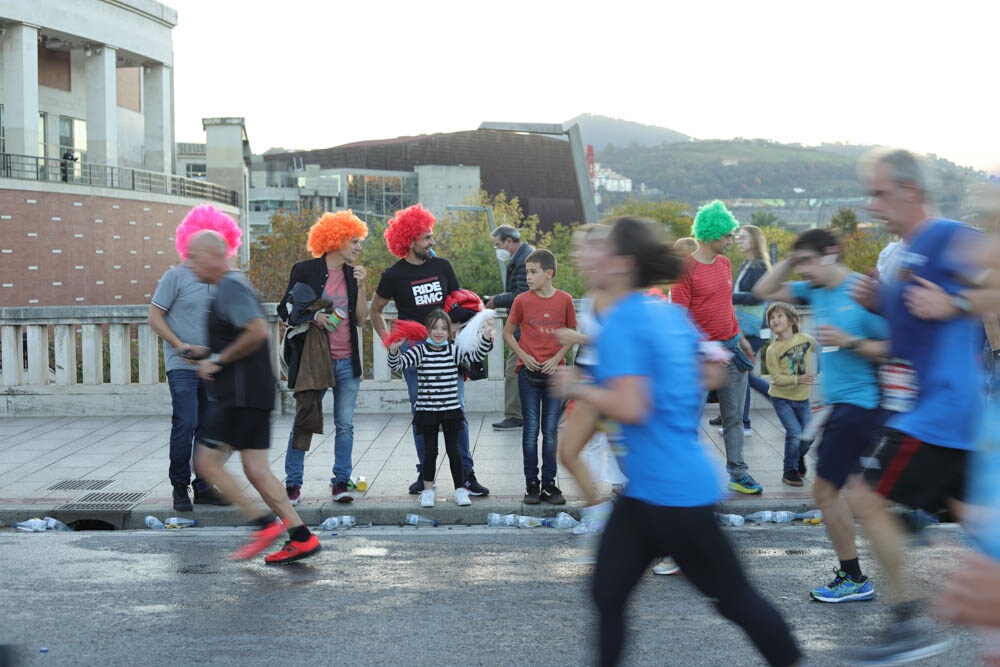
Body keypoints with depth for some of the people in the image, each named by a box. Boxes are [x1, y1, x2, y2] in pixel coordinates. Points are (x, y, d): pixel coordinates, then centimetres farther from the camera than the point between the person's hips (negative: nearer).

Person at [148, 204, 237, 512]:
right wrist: (183, 347, -12)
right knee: (185, 424, -11)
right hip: (182, 366, -5)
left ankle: (203, 487, 17)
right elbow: (155, 317, -5)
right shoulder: (176, 276, -4)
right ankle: (180, 487, 3)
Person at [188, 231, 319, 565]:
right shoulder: (232, 285, 20)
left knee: (206, 460, -5)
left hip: (241, 394, -10)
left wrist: (218, 361, -16)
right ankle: (301, 537, 5)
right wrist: (207, 355, 18)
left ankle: (267, 523, -5)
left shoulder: (230, 286, -12)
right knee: (256, 469, 7)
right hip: (254, 394, 10)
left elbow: (258, 331, -24)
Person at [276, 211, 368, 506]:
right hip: (313, 359, -4)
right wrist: (311, 317, -17)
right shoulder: (305, 270, -2)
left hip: (347, 361, 4)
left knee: (345, 424, 3)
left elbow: (361, 317, 7)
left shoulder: (352, 274, 11)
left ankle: (341, 482, 11)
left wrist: (360, 285, -1)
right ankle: (293, 483, 8)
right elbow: (285, 309, -1)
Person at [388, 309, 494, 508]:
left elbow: (477, 355, -6)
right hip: (427, 411, -1)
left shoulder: (454, 350, 1)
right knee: (430, 452, 5)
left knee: (453, 451, 5)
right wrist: (393, 350, -30)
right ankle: (428, 491, 17)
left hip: (451, 410, 1)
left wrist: (486, 336, -21)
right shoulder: (419, 351, -3)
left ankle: (460, 490, 14)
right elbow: (397, 364, -10)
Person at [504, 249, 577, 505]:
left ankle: (549, 484, 12)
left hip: (554, 372, 0)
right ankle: (531, 484, 9)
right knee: (531, 430, 2)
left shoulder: (564, 300, -1)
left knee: (551, 431, 5)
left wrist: (557, 358, -5)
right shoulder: (522, 300, -2)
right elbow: (507, 332, 8)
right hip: (529, 372, 0)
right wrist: (523, 356, -5)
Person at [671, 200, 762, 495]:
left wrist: (740, 338, 22)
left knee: (734, 416, 9)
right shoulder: (687, 268, -12)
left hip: (730, 348, 7)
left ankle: (738, 474, 15)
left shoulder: (724, 263, 10)